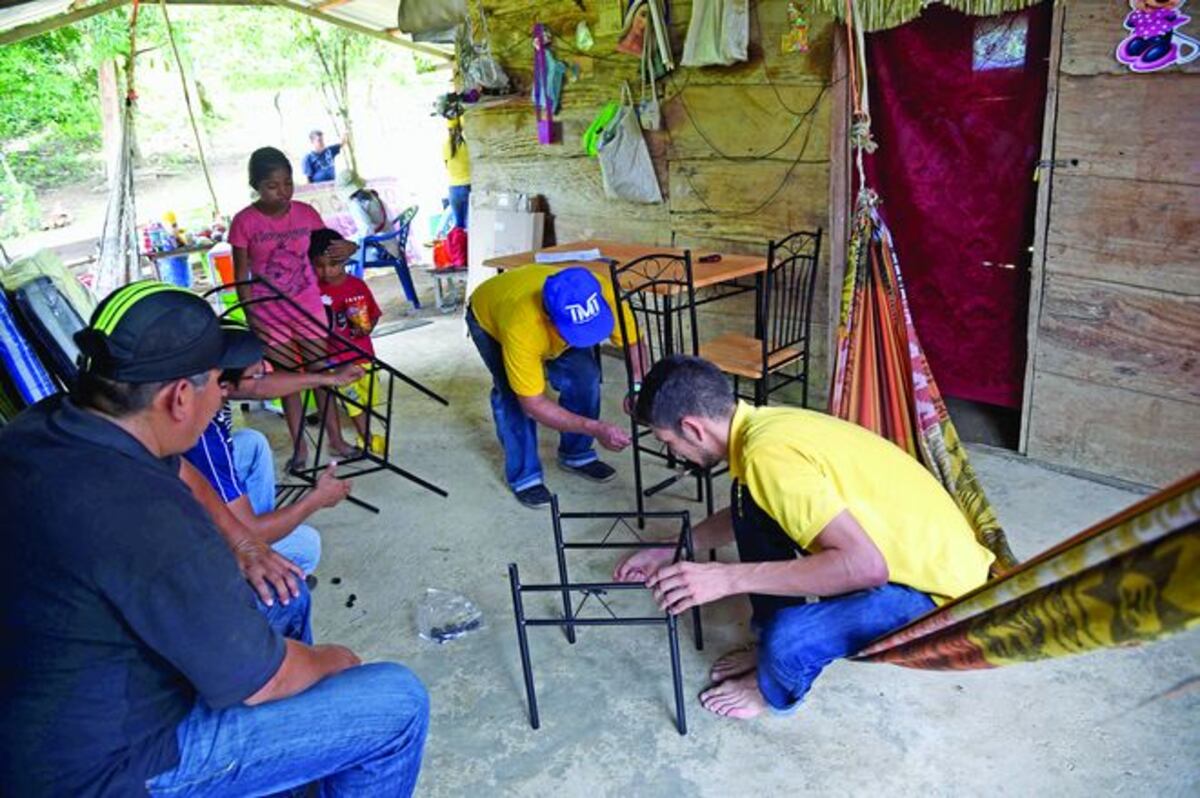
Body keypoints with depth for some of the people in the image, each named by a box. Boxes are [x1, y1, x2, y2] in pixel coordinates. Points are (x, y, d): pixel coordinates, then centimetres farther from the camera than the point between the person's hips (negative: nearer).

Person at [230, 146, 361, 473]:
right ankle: (299, 446, 19)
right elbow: (242, 277, -7)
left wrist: (347, 247, -14)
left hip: (308, 307, 2)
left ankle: (336, 439, 20)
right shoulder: (244, 222, -11)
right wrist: (253, 319, -10)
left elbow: (328, 246, 9)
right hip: (269, 314, -2)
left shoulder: (305, 213, -4)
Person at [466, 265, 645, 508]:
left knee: (584, 375, -12)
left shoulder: (601, 294, -37)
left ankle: (576, 454, 10)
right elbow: (532, 403, -36)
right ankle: (524, 476, -3)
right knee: (513, 397, -23)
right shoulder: (522, 327, -45)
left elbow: (633, 342, -22)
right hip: (488, 317, -4)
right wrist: (596, 428, -42)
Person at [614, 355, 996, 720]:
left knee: (788, 639, -28)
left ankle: (774, 692, 9)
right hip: (897, 543, 9)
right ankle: (775, 645, 18)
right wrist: (670, 551, 22)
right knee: (752, 499, 5)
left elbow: (866, 566, -34)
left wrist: (729, 578, -31)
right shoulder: (764, 423, 1)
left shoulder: (767, 452, -28)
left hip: (939, 584, -9)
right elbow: (744, 515, 22)